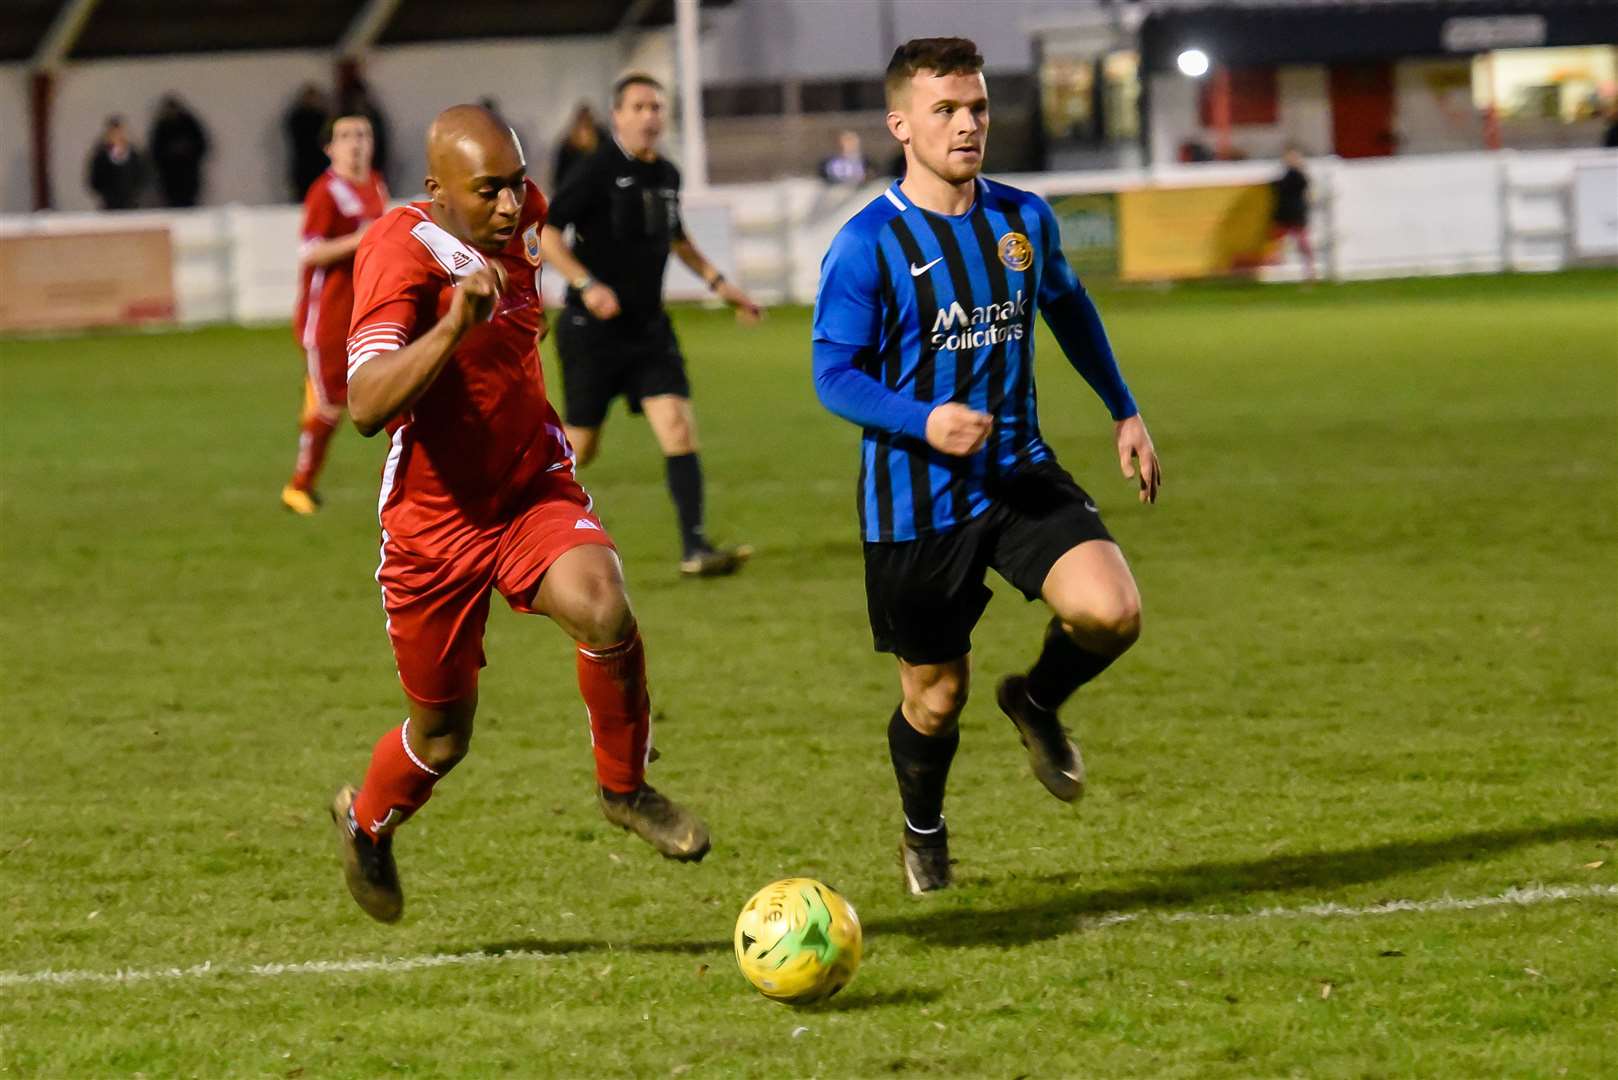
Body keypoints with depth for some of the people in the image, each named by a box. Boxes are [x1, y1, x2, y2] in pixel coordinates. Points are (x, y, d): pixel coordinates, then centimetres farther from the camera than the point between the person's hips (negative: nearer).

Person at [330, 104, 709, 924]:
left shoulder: (518, 220, -2)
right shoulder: (400, 256, -24)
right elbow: (367, 407, -39)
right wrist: (455, 324, -48)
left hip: (534, 492, 4)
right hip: (434, 523, -4)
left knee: (604, 610, -29)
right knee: (442, 736, 10)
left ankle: (624, 789, -5)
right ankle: (366, 823, 44)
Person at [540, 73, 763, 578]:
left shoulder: (667, 175, 9)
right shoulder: (598, 171, -11)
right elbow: (545, 232, -12)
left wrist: (717, 281, 21)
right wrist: (586, 284, -23)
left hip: (649, 328, 5)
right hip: (592, 329, -5)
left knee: (678, 426, -12)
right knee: (580, 448, 3)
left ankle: (694, 549, -15)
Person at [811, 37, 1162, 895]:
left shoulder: (1023, 220, 2)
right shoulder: (867, 246, -13)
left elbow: (1068, 309, 21)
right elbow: (835, 375, -11)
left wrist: (1124, 412, 24)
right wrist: (926, 423, -28)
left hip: (1020, 477, 3)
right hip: (914, 503, -3)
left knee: (1111, 611, -22)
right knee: (936, 697, 7)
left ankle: (1037, 702, 12)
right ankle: (923, 834, 40)